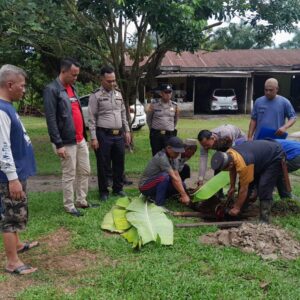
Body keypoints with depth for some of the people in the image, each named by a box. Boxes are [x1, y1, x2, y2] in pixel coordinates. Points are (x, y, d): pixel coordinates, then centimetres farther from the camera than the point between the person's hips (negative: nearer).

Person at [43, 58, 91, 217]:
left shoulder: (72, 88, 14)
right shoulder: (52, 90, -13)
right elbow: (51, 119, -18)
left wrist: (84, 135, 17)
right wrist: (58, 144, -21)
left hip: (80, 139, 8)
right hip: (67, 142, -8)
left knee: (85, 171, 14)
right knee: (69, 175, 2)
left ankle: (81, 201, 27)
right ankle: (69, 206, 15)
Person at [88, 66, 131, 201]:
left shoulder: (118, 94, 12)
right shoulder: (95, 96, -6)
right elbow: (92, 119, -9)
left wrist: (127, 131, 13)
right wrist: (93, 138, -13)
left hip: (119, 134, 6)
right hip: (104, 135, -5)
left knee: (119, 163, 12)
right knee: (103, 165, 3)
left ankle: (118, 188, 26)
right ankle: (104, 191, 15)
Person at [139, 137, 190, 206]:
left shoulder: (173, 159, -1)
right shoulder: (162, 157, -27)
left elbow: (177, 176, -7)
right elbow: (174, 178, -29)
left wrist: (182, 195, -19)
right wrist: (184, 195, -28)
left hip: (157, 184, 9)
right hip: (145, 186, -9)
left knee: (181, 185, -6)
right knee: (164, 176, -34)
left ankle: (154, 196, 6)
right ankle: (159, 201, -18)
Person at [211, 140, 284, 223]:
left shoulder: (243, 165, -39)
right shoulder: (228, 154, -15)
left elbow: (244, 189, -27)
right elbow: (233, 170, 7)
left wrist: (237, 208, -16)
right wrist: (232, 187, 13)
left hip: (275, 157, -9)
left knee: (264, 188, -19)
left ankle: (264, 220, -15)